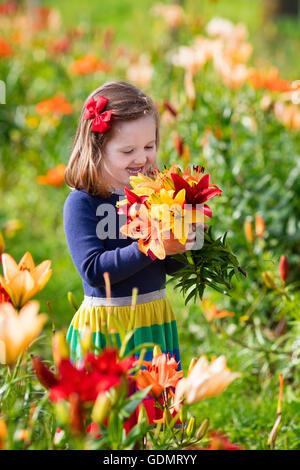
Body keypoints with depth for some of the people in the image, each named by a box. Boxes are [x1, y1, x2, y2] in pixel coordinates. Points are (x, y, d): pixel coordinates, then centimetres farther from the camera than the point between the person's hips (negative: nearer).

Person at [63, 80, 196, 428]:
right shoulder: (81, 203, -11)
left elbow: (171, 267, 9)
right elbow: (93, 270, -21)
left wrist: (181, 244, -12)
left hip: (156, 320, 5)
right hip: (107, 326, -5)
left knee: (160, 417, 11)